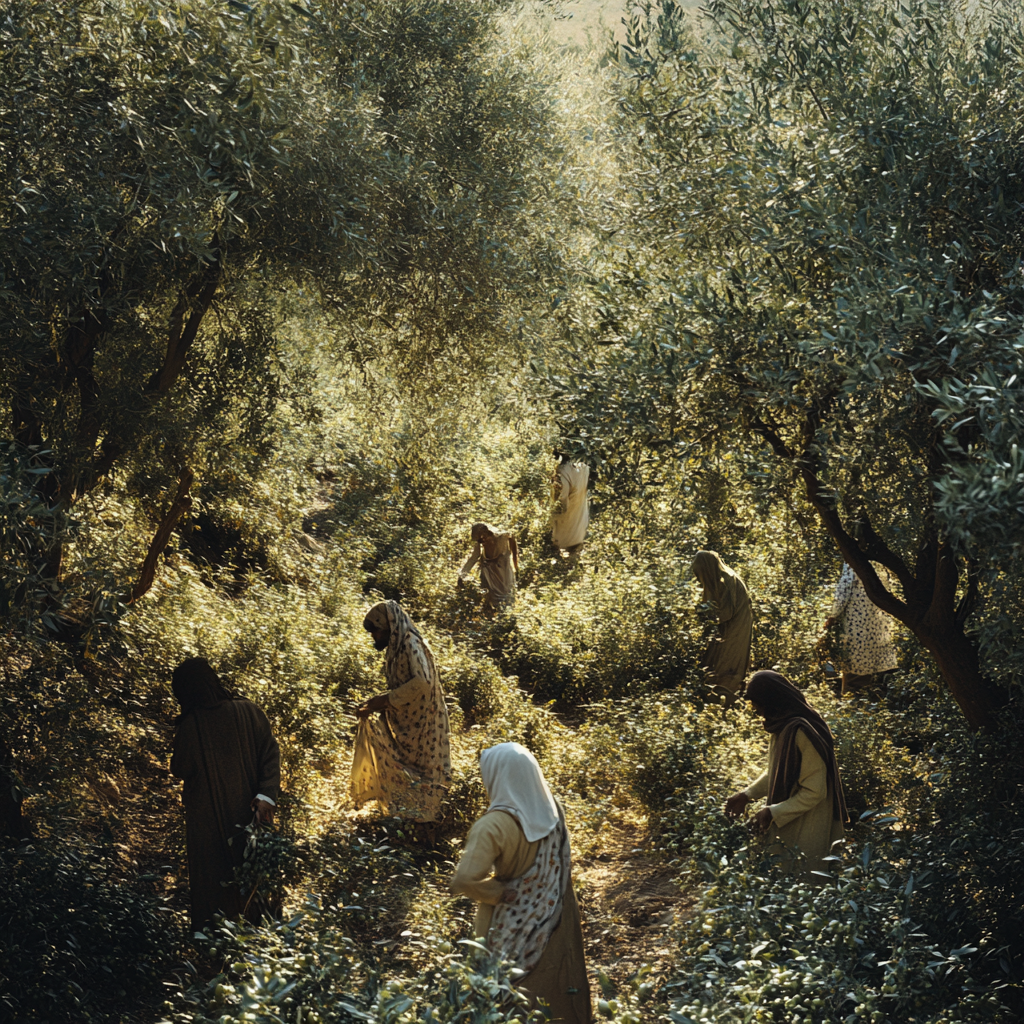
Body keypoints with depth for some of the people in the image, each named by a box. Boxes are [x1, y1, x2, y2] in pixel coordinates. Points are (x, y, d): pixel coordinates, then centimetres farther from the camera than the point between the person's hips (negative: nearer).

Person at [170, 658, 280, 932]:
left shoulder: (189, 726, -16)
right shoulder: (248, 712, -8)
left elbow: (179, 769, -4)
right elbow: (271, 755, -12)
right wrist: (266, 796, -15)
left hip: (208, 819, -3)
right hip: (247, 813, 3)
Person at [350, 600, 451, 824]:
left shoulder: (410, 645, -19)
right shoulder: (396, 648, 11)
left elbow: (421, 683, -30)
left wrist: (384, 700, -24)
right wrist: (371, 706, 5)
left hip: (419, 727, -9)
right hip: (404, 725, 9)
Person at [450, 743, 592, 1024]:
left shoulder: (493, 827, -30)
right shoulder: (552, 809, -11)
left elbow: (464, 881, -37)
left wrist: (500, 893, -21)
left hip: (513, 926, -5)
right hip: (555, 918, 5)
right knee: (556, 985, 25)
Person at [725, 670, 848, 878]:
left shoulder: (801, 732, -26)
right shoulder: (783, 726, 3)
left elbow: (814, 792, -24)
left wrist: (773, 813, -21)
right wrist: (748, 794, 7)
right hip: (787, 828, 9)